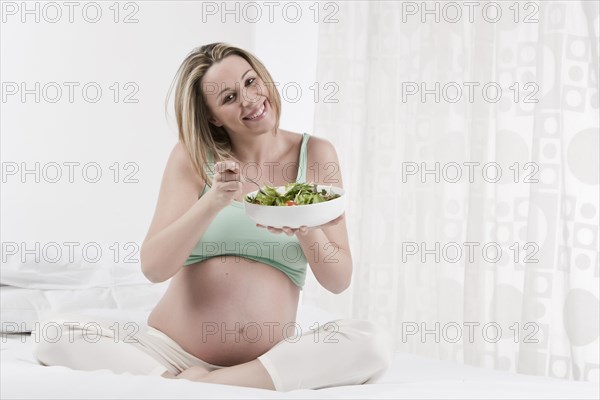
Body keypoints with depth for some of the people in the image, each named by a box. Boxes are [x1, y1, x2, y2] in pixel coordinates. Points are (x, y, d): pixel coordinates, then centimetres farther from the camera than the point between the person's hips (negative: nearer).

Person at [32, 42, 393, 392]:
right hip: (169, 351, -1)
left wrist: (307, 230, -17)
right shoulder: (193, 157, 3)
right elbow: (153, 267, -8)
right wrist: (213, 202, -21)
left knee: (374, 342, -27)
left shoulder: (315, 155, 4)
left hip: (267, 363, 1)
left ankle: (199, 385, -23)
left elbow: (338, 280, 3)